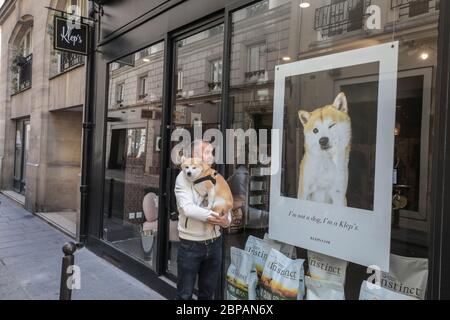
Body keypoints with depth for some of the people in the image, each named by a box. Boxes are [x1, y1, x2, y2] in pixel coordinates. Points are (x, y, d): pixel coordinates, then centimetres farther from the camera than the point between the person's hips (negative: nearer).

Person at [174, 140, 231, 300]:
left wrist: (227, 220, -16)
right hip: (191, 244, -4)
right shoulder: (184, 177, -8)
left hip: (214, 243, 5)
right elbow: (188, 208, -20)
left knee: (208, 292, 18)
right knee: (185, 294, 8)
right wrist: (216, 216, -23)